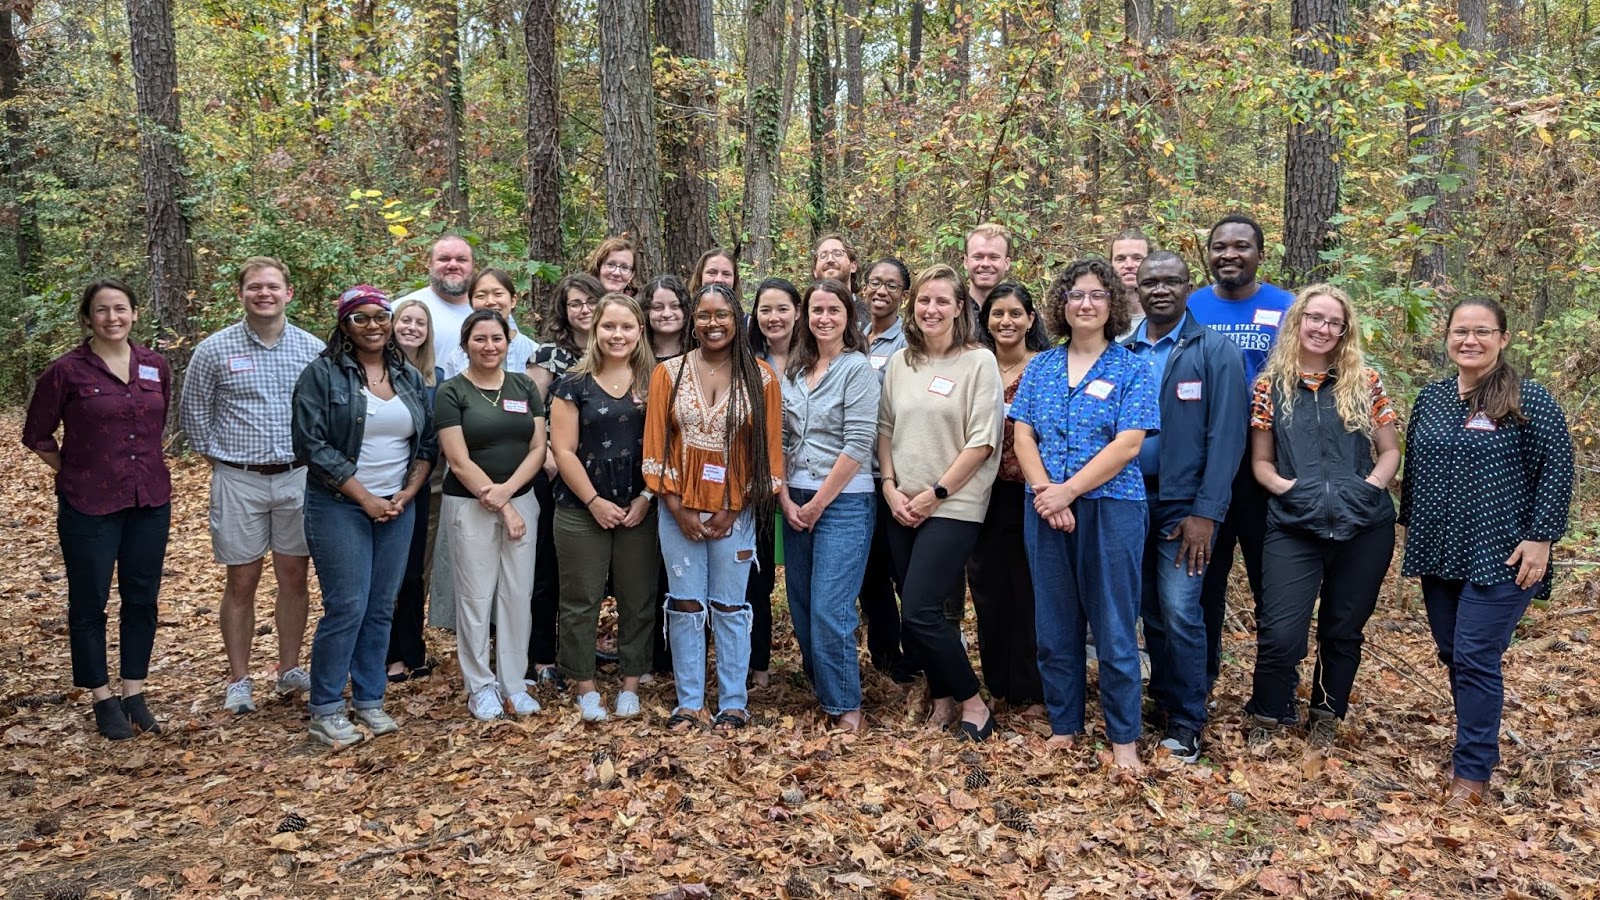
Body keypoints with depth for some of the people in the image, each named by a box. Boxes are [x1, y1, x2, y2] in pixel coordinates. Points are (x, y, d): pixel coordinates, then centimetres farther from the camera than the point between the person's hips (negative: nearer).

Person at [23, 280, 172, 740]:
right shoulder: (66, 370, -8)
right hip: (90, 506, -3)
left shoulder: (156, 366, 3)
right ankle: (103, 699, 19)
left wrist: (145, 469, 12)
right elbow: (38, 435, 2)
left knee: (142, 599, 10)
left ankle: (134, 694, 22)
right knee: (89, 603, 6)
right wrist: (76, 474, 1)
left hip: (149, 500, 4)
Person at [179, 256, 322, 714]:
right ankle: (239, 680, 17)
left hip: (298, 477, 2)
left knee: (294, 577, 9)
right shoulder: (215, 349, -3)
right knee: (241, 582, 5)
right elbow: (192, 409, 7)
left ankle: (290, 668, 24)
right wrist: (215, 456, 5)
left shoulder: (312, 349, 1)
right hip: (239, 481, -2)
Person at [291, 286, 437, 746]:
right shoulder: (322, 375, -5)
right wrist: (365, 497, -12)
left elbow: (428, 442, 13)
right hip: (339, 507, -5)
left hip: (398, 509, 5)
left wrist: (407, 493, -2)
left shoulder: (410, 377, 11)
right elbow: (312, 444, -11)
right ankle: (325, 711, 8)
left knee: (382, 609, 8)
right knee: (346, 608, -6)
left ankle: (370, 701, 20)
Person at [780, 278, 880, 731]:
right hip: (795, 502, 6)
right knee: (801, 605, 10)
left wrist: (819, 502, -11)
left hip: (844, 502, -6)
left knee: (829, 610, -8)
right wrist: (786, 498, 0)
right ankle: (820, 689, 26)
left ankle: (845, 704, 8)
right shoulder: (794, 371, 11)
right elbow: (781, 440, 11)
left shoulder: (858, 368, -7)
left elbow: (858, 443, -13)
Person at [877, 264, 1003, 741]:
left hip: (953, 507, -5)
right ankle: (943, 699, 25)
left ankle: (971, 702, 7)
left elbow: (982, 441, -11)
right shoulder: (900, 362, 10)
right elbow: (885, 428, 12)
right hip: (902, 507, 6)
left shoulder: (979, 361, -6)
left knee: (918, 613, -12)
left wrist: (935, 494, -12)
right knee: (917, 611, 7)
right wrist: (891, 487, -1)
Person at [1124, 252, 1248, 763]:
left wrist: (1206, 512, -14)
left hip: (1184, 504, -4)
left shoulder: (1216, 352, -3)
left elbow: (1226, 436, -8)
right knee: (1150, 611, 12)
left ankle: (1185, 722, 8)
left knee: (1180, 614, -6)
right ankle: (1163, 700, 28)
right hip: (1130, 498, 4)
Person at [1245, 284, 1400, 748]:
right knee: (1281, 633, -8)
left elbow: (1390, 451, 8)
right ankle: (1265, 718, 16)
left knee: (1343, 630, 13)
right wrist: (1286, 487, -12)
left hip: (1364, 527, 1)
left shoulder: (1365, 382, 4)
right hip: (1293, 527, -1)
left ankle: (1326, 717, 33)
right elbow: (1261, 462, 7)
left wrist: (1371, 485, -10)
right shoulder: (1271, 384, 3)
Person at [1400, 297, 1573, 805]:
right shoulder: (1430, 399, 8)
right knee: (1452, 656, 13)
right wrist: (1411, 532, 16)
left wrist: (1540, 538, -14)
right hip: (1439, 555, 6)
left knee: (1476, 661, -6)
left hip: (1501, 558, -5)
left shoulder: (1529, 400, -8)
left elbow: (1557, 470, -9)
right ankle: (1476, 742, 32)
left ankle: (1473, 770, 6)